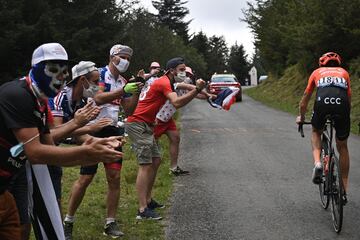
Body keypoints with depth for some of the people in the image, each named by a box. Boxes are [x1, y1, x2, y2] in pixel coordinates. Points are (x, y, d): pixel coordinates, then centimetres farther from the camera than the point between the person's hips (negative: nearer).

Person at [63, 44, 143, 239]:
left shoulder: (123, 82, 12)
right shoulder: (100, 74, -7)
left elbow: (128, 111, 11)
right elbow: (98, 98, -23)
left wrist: (136, 92, -4)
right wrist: (124, 90, -28)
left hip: (112, 131, 7)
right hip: (95, 129, -6)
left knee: (114, 177, 2)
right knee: (85, 179, -5)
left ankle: (110, 223, 11)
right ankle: (68, 222, 8)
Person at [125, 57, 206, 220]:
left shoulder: (163, 82, 18)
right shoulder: (164, 82, -15)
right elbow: (177, 103, -30)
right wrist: (197, 90, -33)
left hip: (145, 125, 11)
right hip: (138, 125, -11)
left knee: (156, 161, 13)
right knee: (145, 165, -14)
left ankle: (147, 200, 20)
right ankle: (143, 210, -16)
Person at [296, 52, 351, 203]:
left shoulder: (317, 72, 33)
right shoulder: (344, 72, 35)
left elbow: (305, 99, 40)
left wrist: (301, 117, 55)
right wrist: (344, 116, 56)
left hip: (323, 102, -1)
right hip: (342, 104, 1)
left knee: (316, 132, 30)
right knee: (342, 146, 18)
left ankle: (317, 163, 4)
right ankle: (344, 191, 21)